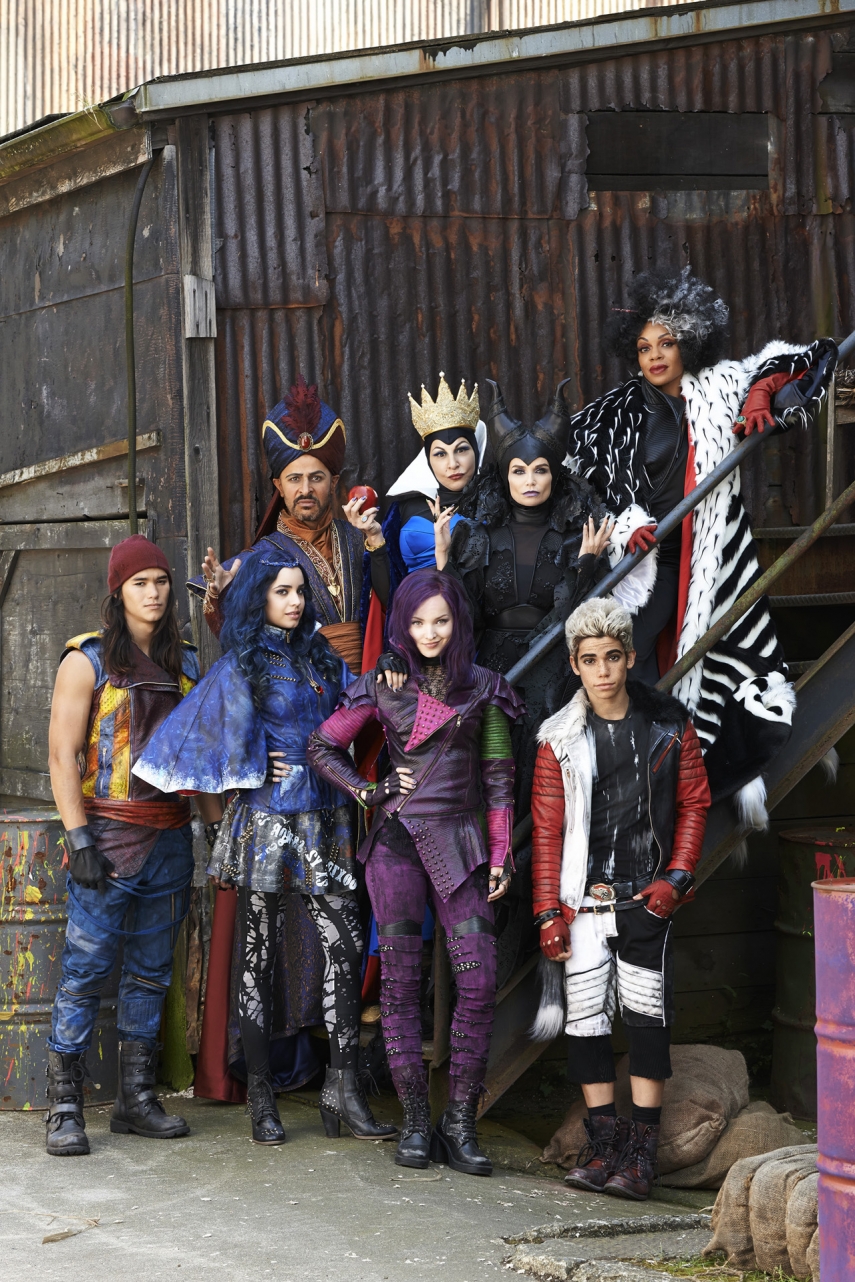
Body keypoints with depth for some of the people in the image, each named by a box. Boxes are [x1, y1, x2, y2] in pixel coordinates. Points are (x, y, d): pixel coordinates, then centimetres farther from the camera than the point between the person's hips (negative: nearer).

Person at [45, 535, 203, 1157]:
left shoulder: (186, 662, 13)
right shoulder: (87, 660, -2)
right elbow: (63, 755, -6)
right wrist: (79, 837, -14)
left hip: (172, 838, 5)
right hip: (110, 836, -5)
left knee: (151, 972, 9)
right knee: (86, 971, -6)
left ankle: (137, 1100, 17)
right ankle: (65, 1111, -1)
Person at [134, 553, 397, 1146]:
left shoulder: (319, 656, 14)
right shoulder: (240, 667, -1)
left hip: (323, 819, 5)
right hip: (268, 821, -4)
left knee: (346, 942, -6)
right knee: (260, 953, 2)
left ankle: (344, 1086, -2)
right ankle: (261, 1096, 10)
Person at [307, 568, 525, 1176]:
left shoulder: (482, 687, 7)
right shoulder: (384, 685, 6)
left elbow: (499, 778, 8)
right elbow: (323, 746, 13)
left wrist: (500, 855, 3)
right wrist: (368, 791, 1)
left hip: (459, 841, 0)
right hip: (397, 839, 0)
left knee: (480, 980, -10)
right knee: (401, 980, 0)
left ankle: (460, 1123, -3)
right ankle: (415, 1121, 7)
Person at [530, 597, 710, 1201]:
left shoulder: (669, 723, 1)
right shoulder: (560, 739, 2)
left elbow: (693, 803, 7)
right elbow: (547, 830, 3)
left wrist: (676, 878, -4)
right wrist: (549, 913, -2)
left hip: (646, 897, -1)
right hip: (582, 901, 1)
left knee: (647, 1013, -5)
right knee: (584, 1015, 1)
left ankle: (642, 1149, 0)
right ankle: (604, 1140, 11)